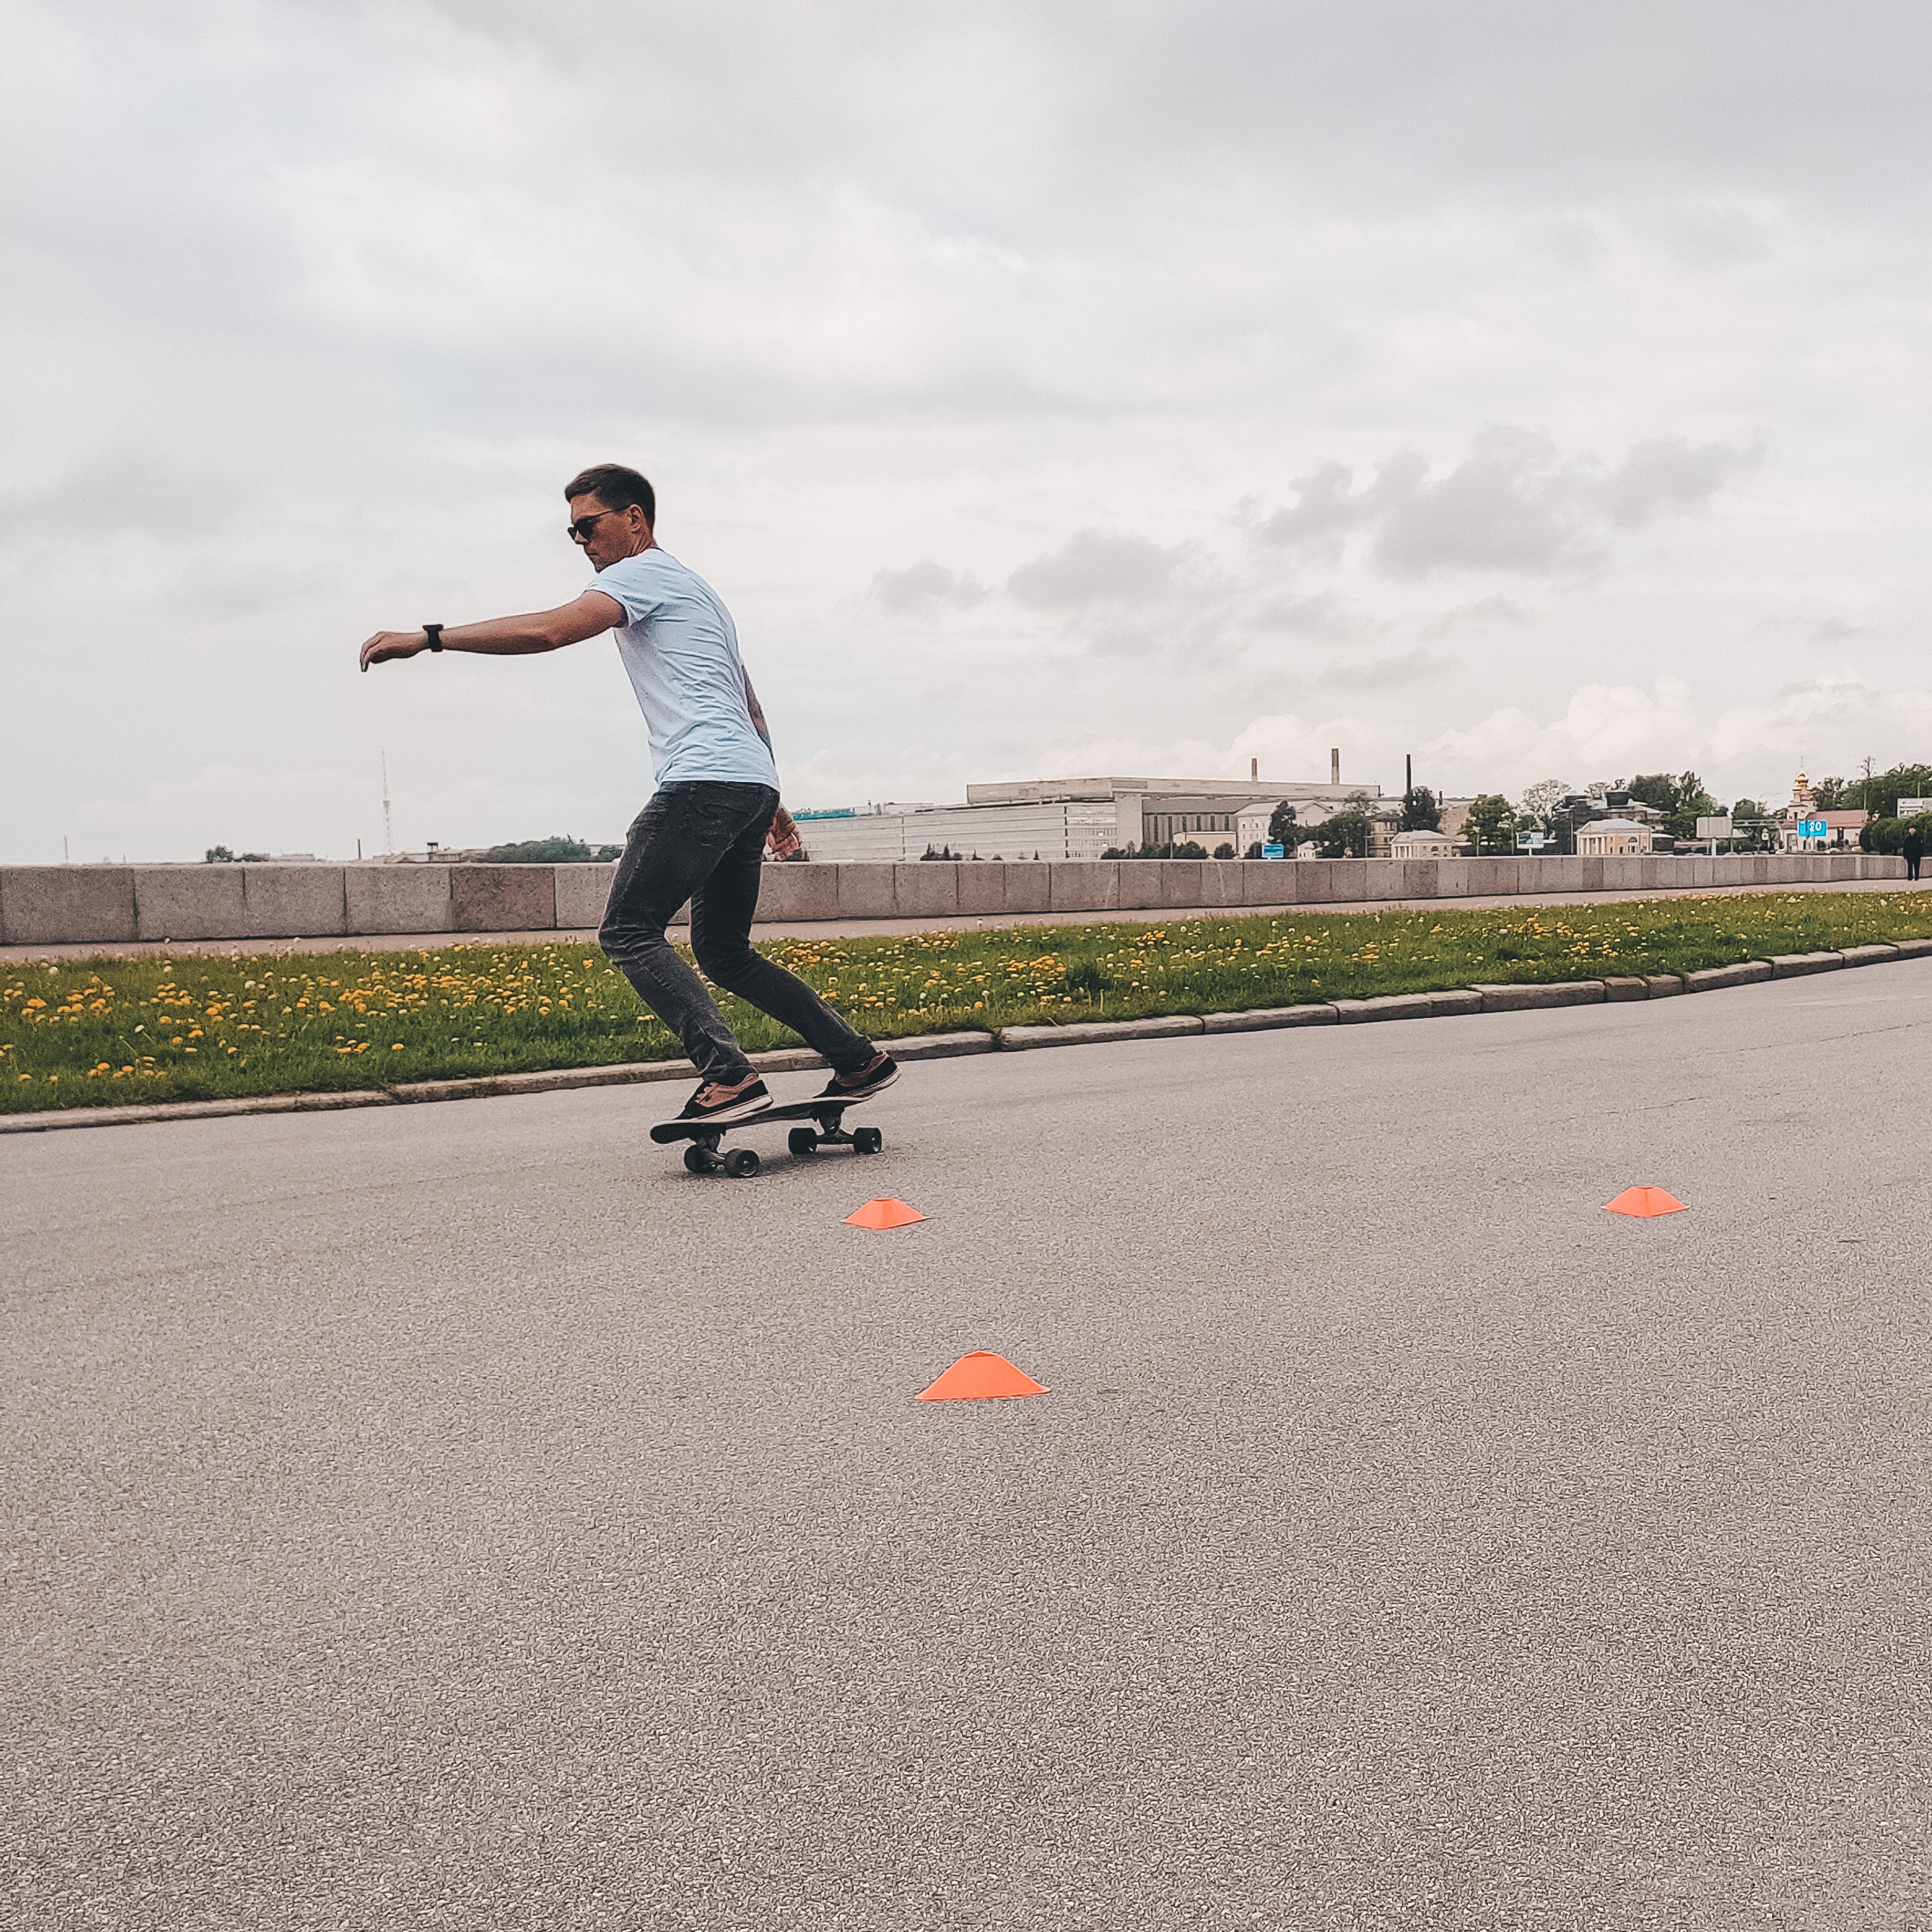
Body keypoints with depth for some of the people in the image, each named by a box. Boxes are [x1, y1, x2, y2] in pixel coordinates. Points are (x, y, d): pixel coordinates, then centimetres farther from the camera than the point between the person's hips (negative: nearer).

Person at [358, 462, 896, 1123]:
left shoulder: (644, 573, 1)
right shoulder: (692, 590, 31)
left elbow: (551, 629, -17)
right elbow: (751, 708, 32)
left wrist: (429, 637, -16)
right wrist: (769, 803, 32)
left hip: (704, 782, -10)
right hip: (753, 785, 10)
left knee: (629, 933, -11)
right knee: (723, 952, 15)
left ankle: (729, 1076, -22)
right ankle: (859, 1061, 15)